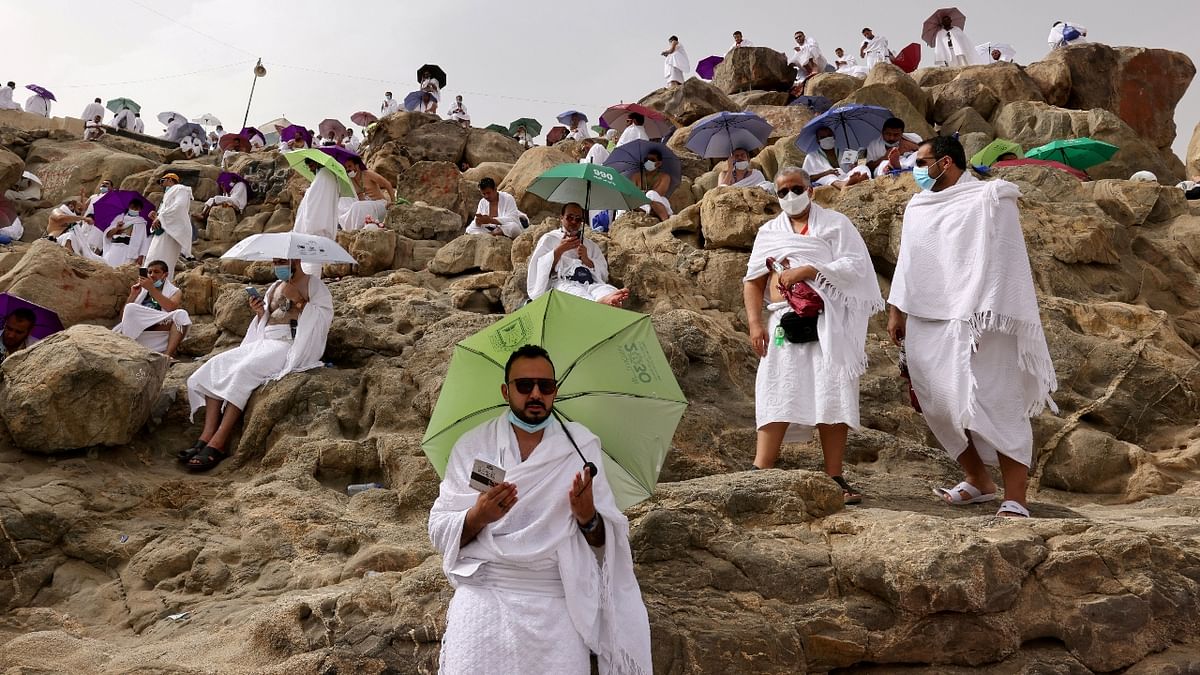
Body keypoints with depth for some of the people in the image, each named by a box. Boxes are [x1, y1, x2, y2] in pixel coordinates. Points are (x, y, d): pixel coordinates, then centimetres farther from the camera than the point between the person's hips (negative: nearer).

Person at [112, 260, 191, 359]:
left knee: (181, 314, -27)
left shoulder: (175, 291, 17)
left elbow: (172, 308, -8)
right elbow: (123, 317, 15)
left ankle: (168, 354, -40)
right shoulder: (140, 289, 23)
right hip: (134, 333, 1)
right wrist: (133, 295, 3)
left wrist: (151, 288, -10)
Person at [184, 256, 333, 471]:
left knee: (243, 371, -31)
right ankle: (207, 437, -24)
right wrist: (259, 312, 8)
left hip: (291, 346, -8)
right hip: (264, 342, 8)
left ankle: (218, 444, -31)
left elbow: (325, 317, -9)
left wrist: (298, 300, -15)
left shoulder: (314, 285, 5)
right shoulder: (274, 287, 27)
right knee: (215, 366, -15)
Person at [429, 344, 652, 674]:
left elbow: (609, 543, 5)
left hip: (558, 605, 0)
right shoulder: (471, 446, 4)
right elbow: (439, 532, 1)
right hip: (483, 597, 0)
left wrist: (589, 519, -17)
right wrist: (478, 516, -18)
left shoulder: (582, 445, 5)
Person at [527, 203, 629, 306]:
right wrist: (560, 250, -3)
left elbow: (603, 273, 18)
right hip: (561, 282, -3)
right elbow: (539, 267, 7)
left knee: (609, 290, -35)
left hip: (590, 284, 3)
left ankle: (608, 299, -69)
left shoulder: (591, 245, 30)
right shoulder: (549, 239, 23)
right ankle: (602, 302, -71)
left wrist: (586, 260, 1)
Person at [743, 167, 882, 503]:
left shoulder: (835, 223, 11)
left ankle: (834, 479, 0)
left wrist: (806, 270, -12)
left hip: (827, 323, -2)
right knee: (777, 397, -6)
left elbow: (854, 265, -3)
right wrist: (755, 323, 0)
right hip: (784, 323, 2)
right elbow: (752, 282, 14)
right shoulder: (769, 232, 19)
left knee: (832, 396, -5)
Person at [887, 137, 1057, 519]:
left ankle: (1015, 499, -7)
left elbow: (1001, 260, -8)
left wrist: (986, 320, -16)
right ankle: (978, 481, 20)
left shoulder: (989, 200, -2)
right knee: (938, 401, 4)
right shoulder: (918, 207, 17)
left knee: (996, 402, -9)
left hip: (977, 319, -6)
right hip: (927, 322, 6)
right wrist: (897, 311, 14)